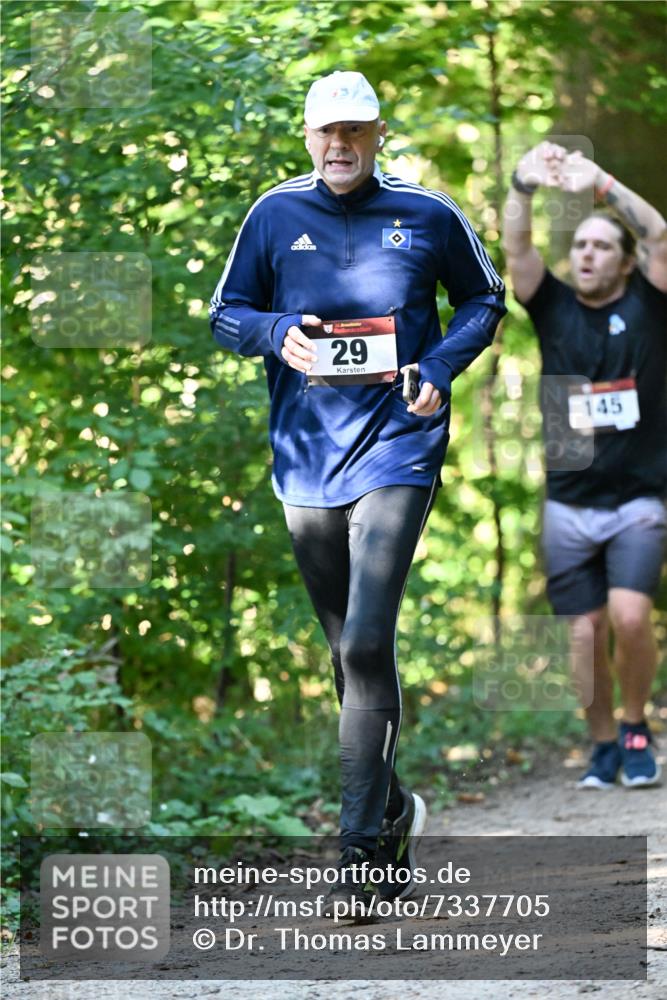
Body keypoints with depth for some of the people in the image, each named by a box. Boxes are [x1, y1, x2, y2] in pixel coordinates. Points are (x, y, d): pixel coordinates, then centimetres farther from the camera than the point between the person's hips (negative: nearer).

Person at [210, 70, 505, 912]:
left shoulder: (429, 216, 0)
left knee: (367, 644, -16)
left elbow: (483, 299, 13)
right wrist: (276, 332, -12)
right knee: (347, 649, 13)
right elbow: (226, 314, 10)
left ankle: (364, 846, -14)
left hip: (396, 452, -3)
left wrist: (441, 367, -4)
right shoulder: (275, 215, 3)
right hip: (305, 457, 3)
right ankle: (392, 809, 31)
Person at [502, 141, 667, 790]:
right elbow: (515, 249, -8)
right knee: (585, 631, 0)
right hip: (568, 504, 2)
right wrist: (524, 186, -26)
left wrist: (600, 184, -24)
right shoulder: (554, 307, 7)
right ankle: (602, 749, 15)